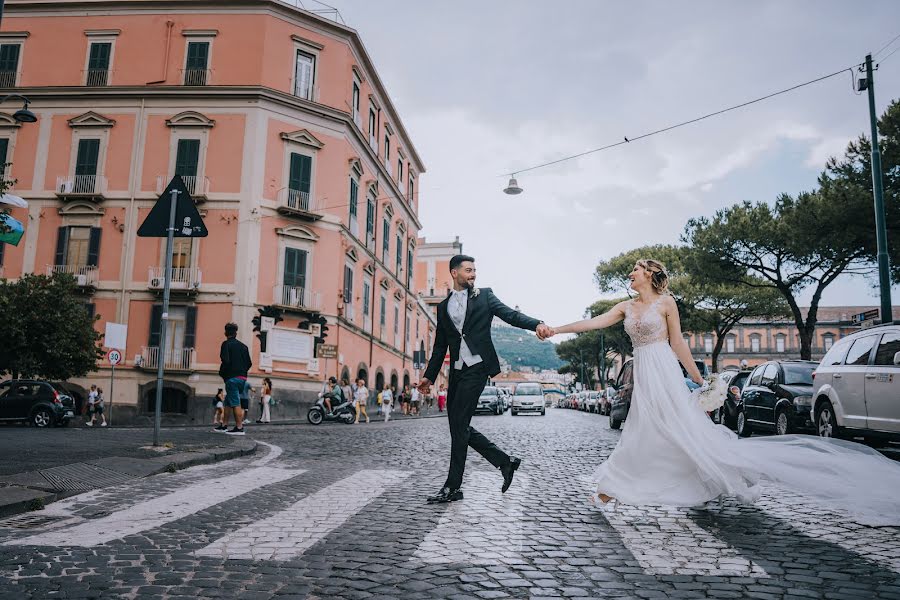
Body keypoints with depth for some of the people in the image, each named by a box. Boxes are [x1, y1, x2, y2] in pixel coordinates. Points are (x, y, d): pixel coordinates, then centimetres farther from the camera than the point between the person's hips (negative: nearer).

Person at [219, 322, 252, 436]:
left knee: (235, 403, -7)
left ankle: (239, 428, -9)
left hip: (232, 378, -7)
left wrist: (221, 373, -2)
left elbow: (225, 361, -17)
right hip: (243, 378, 7)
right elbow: (249, 363, 10)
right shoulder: (243, 346, 13)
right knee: (228, 402, 17)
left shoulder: (226, 344, -4)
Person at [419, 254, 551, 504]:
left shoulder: (484, 296, 5)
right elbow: (440, 345, 18)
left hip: (477, 368, -5)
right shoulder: (443, 307, 15)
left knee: (459, 425, -8)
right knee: (460, 427, 6)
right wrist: (429, 376, 13)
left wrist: (536, 324, -26)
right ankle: (505, 461, 19)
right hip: (457, 371, 6)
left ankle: (453, 487, 1)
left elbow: (510, 314, -7)